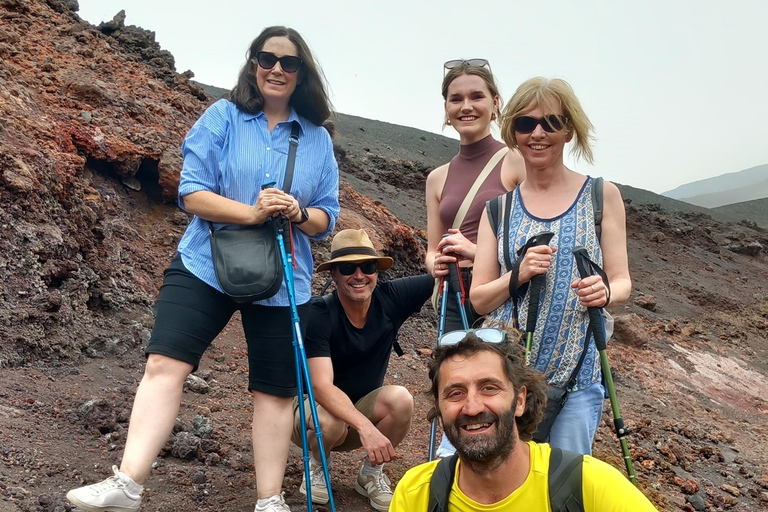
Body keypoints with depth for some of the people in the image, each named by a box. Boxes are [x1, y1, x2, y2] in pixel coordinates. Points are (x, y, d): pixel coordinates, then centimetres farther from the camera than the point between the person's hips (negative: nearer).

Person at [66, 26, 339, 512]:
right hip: (205, 266, -1)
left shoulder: (318, 140, 6)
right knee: (164, 364, -15)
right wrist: (252, 212, -20)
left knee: (275, 391, 6)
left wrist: (299, 213, -16)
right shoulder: (223, 117, 0)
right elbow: (191, 193, -7)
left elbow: (327, 218, 7)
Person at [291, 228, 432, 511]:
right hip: (313, 408, -3)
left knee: (400, 399, -27)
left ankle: (371, 473, 1)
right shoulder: (319, 315, -26)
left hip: (363, 410, 3)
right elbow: (321, 386, -34)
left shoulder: (392, 298, -15)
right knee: (330, 421, -36)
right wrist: (365, 426, -48)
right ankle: (317, 466, 1)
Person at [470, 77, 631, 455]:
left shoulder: (602, 196, 2)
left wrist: (604, 292, -17)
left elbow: (622, 281, 5)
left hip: (576, 376, 0)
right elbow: (478, 299, 4)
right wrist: (519, 274, -14)